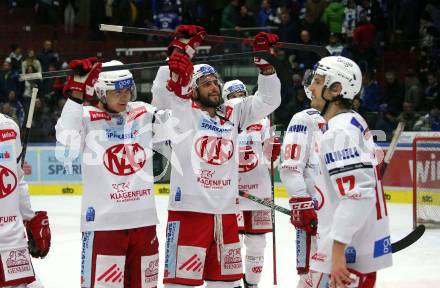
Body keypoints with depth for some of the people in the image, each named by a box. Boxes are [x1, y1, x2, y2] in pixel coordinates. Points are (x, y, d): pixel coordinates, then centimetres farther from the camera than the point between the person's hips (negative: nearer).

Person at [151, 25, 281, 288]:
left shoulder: (233, 113, 14)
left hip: (226, 214, 6)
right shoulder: (183, 113, 0)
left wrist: (264, 59, 3)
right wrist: (185, 46, -20)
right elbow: (165, 89, -16)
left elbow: (268, 100, 14)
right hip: (189, 211, -6)